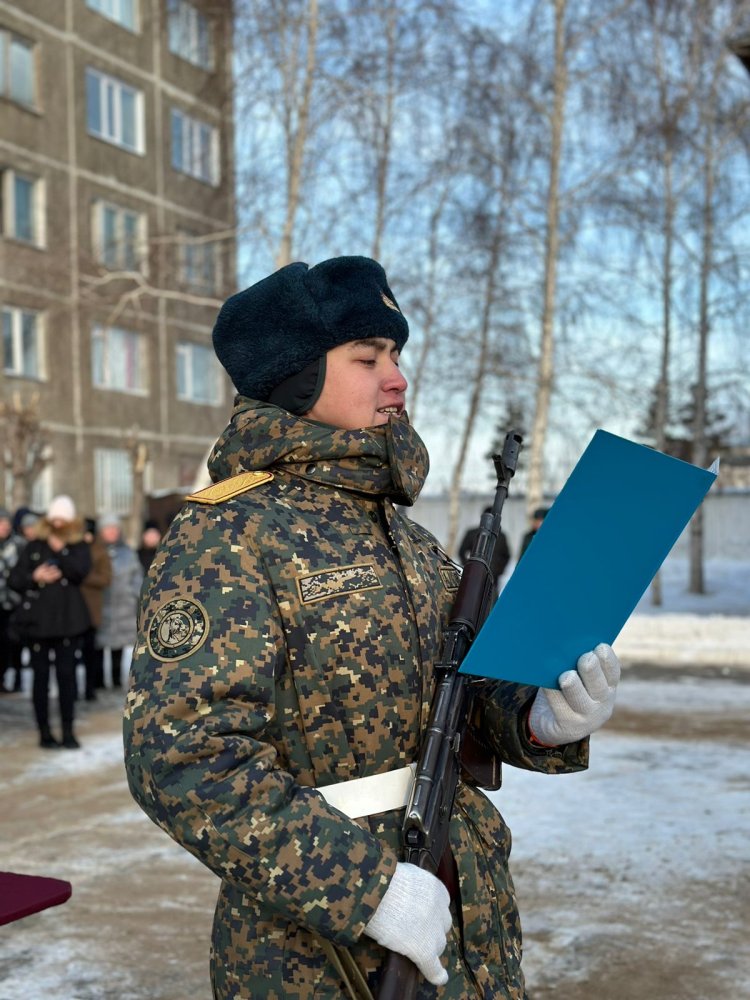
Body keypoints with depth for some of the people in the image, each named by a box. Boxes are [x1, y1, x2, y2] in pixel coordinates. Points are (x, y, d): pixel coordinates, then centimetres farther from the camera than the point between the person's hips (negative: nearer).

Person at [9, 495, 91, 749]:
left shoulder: (79, 547, 8)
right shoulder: (34, 546, 8)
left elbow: (80, 571, -11)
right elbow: (14, 579, 4)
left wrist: (60, 550, -15)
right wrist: (34, 577, -13)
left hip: (68, 620, 0)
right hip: (36, 619, 1)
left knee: (66, 674, -1)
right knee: (41, 675, 3)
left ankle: (68, 731, 7)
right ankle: (44, 731, 12)